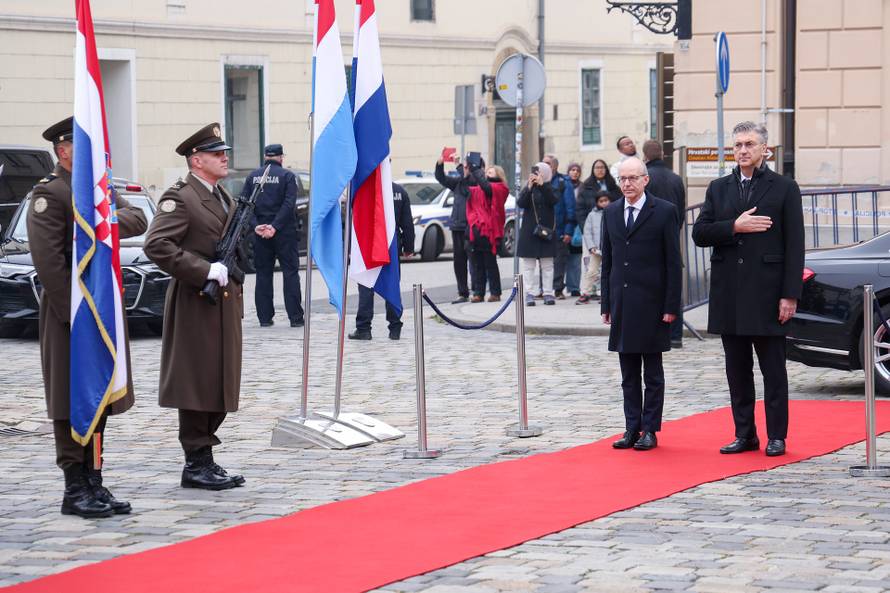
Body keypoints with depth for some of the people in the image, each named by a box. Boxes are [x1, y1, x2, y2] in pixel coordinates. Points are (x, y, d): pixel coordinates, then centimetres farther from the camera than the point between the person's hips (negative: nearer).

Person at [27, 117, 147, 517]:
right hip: (69, 308, -8)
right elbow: (47, 260, -18)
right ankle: (75, 490, 1)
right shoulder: (48, 194, -11)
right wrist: (76, 315, -20)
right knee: (72, 402, -3)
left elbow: (138, 220, 2)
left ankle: (94, 483, 19)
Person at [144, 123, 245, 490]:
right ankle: (196, 464, 2)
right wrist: (204, 271, -23)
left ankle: (204, 461, 18)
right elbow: (156, 246, -23)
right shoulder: (180, 198, -11)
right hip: (196, 306, -9)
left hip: (225, 304, 9)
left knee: (221, 384, 11)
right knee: (198, 383, -4)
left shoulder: (224, 198, 17)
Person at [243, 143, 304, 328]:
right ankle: (295, 317, -2)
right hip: (284, 233, -3)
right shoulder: (287, 176, -3)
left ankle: (265, 317, 6)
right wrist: (275, 226, -15)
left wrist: (256, 225, -8)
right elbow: (289, 204, -13)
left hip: (260, 232, 3)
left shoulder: (253, 176, 6)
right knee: (290, 272, 2)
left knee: (263, 274, 8)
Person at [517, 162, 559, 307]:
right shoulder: (527, 189, 6)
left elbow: (554, 200, -12)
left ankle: (548, 293, 5)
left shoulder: (548, 189, 7)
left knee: (547, 264, 2)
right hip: (529, 230, 0)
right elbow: (521, 203, -9)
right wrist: (529, 188, -21)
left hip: (546, 229, 0)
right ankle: (529, 294, -2)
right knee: (528, 264, -3)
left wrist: (542, 185, -20)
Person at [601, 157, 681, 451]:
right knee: (628, 374, 9)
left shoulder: (664, 212, -5)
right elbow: (607, 261, 13)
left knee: (653, 374, 3)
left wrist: (671, 306, -10)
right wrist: (606, 304, 8)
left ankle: (650, 430, 8)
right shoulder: (611, 213, 10)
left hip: (651, 304, -5)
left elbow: (673, 262, -6)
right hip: (622, 304, 5)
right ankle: (632, 428, 14)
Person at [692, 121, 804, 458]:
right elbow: (699, 233, 3)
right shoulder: (718, 189, 12)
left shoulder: (784, 189, -1)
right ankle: (745, 435, 15)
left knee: (773, 369, 1)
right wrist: (735, 226, -13)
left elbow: (794, 245, -5)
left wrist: (790, 295, -11)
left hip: (767, 292, -4)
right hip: (729, 294, 4)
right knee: (737, 370, 8)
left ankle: (776, 436, 7)